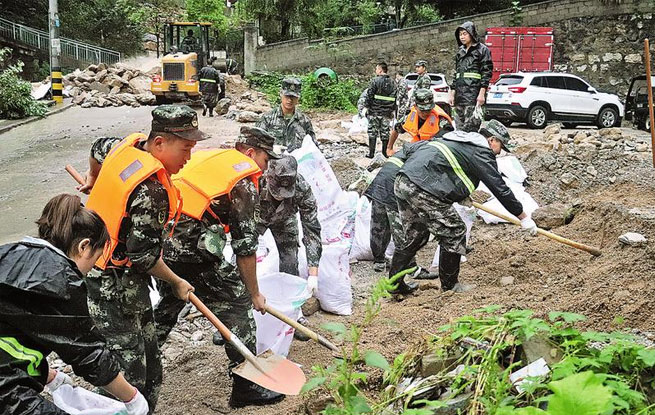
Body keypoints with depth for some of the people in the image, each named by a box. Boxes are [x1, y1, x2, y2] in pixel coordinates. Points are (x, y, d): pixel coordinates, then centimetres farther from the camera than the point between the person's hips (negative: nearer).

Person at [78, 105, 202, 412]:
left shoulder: (127, 145, 1)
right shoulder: (152, 190, -27)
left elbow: (98, 148, 25)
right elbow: (144, 255, -22)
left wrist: (95, 179, 47)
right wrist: (176, 282, -4)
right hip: (115, 290, -10)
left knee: (149, 365, 15)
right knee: (131, 374, -5)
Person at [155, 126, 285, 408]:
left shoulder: (206, 157, 19)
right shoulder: (244, 183, -5)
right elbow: (245, 246, -5)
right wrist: (254, 294, 4)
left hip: (162, 240, 8)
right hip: (193, 251, -8)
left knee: (169, 301, 27)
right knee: (236, 302, 3)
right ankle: (248, 387, 8)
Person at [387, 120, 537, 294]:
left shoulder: (459, 139, 28)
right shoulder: (481, 152, 1)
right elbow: (500, 189, 0)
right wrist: (524, 218, 9)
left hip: (401, 182, 10)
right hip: (422, 189, -10)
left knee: (415, 235, 21)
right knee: (454, 232, 3)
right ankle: (450, 285, 13)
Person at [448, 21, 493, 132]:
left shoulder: (482, 50, 1)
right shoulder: (460, 52, 21)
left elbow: (487, 73, -6)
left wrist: (482, 94, -14)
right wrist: (452, 93, 16)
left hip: (474, 94, -7)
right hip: (460, 95, 7)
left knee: (470, 127, -13)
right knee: (459, 127, 6)